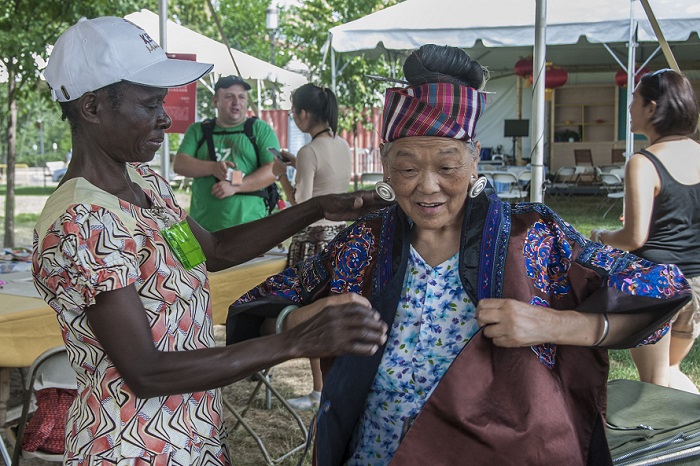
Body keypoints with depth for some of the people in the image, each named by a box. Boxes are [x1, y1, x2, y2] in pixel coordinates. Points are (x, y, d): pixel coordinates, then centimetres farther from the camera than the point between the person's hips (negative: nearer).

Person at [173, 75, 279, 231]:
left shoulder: (261, 129, 8)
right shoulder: (198, 130, 16)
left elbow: (273, 171, -3)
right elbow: (179, 164, 5)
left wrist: (235, 186, -14)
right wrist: (213, 167, -13)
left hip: (248, 225, -2)